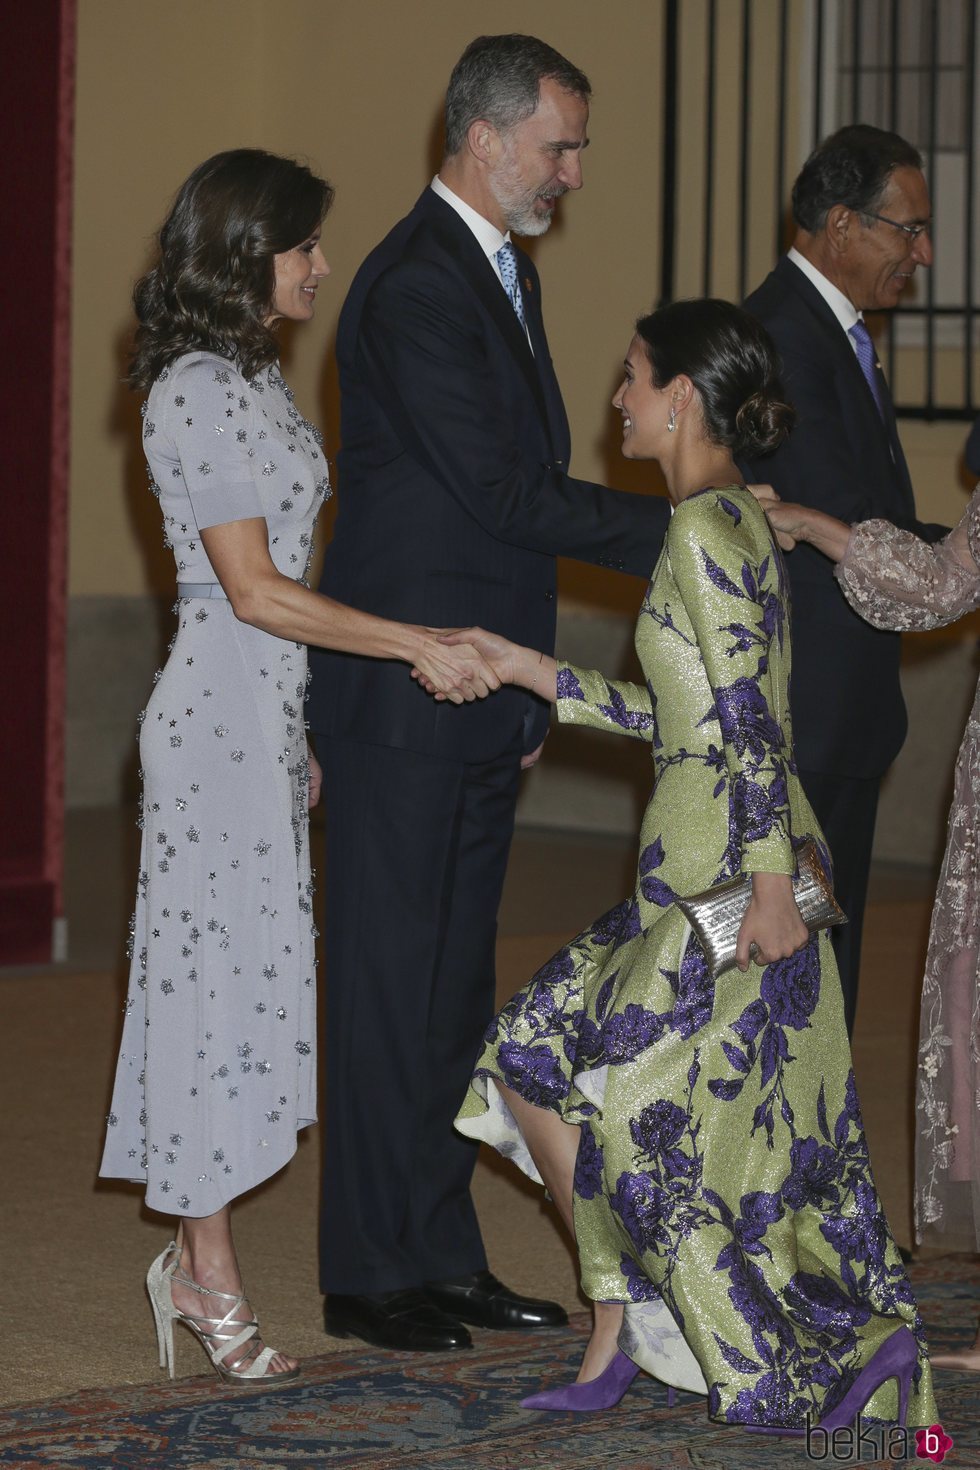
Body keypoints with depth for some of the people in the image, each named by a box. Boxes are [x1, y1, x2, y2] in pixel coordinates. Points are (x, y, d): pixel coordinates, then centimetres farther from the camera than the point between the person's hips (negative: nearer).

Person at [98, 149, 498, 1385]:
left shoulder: (253, 379, 14)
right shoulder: (197, 393, -16)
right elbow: (254, 591, -19)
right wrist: (420, 647, -17)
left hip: (265, 717, 9)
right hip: (219, 719, -9)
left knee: (243, 977, 10)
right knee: (219, 974, -4)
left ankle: (191, 1259, 17)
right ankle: (212, 1282, 3)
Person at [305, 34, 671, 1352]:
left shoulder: (507, 271, 16)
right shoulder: (417, 285, -16)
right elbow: (502, 491, -21)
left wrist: (528, 692, 19)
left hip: (482, 704, 9)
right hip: (404, 701, -9)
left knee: (456, 984, 13)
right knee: (392, 984, -2)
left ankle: (444, 1256, 20)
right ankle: (371, 1275, 6)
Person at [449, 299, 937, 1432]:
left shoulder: (702, 528, -14)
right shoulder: (737, 520, 15)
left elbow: (748, 716, -20)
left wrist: (770, 884, -23)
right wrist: (531, 672, 21)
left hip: (719, 882, -9)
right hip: (693, 874, 9)